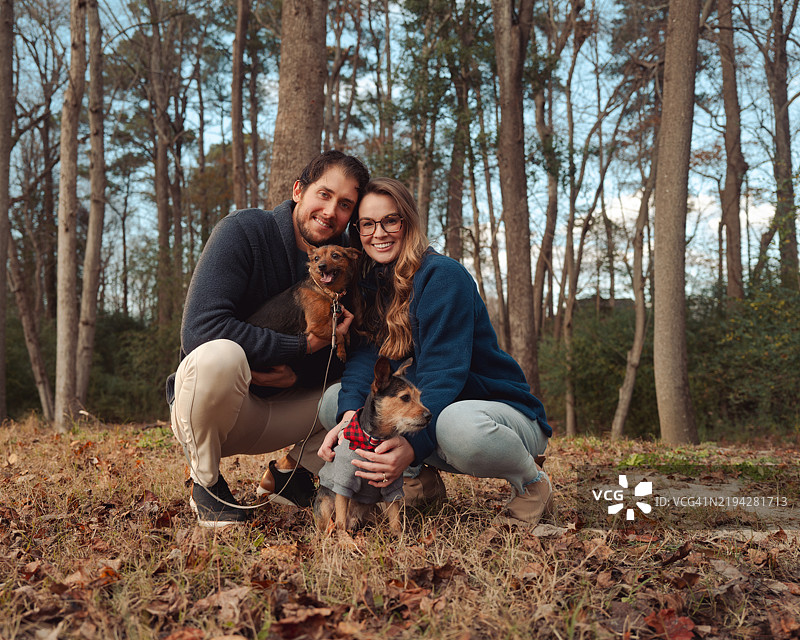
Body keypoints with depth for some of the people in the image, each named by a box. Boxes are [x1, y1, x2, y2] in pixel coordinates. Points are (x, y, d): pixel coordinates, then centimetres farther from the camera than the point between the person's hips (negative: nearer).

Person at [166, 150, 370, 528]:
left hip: (276, 411, 5)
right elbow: (199, 328, -28)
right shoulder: (245, 231, -16)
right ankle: (205, 482, -11)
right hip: (199, 412, -5)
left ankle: (288, 473, 9)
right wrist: (303, 347, -27)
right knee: (220, 355, -38)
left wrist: (297, 374, -20)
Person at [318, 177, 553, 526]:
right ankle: (420, 479, 3)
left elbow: (443, 371, -27)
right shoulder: (371, 283, 4)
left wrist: (411, 445, -43)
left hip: (502, 410, -6)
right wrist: (349, 415, -30)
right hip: (424, 408, 6)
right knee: (333, 400, -9)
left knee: (457, 424, -41)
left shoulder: (443, 275, -18)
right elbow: (364, 356, -9)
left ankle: (531, 481, -8)